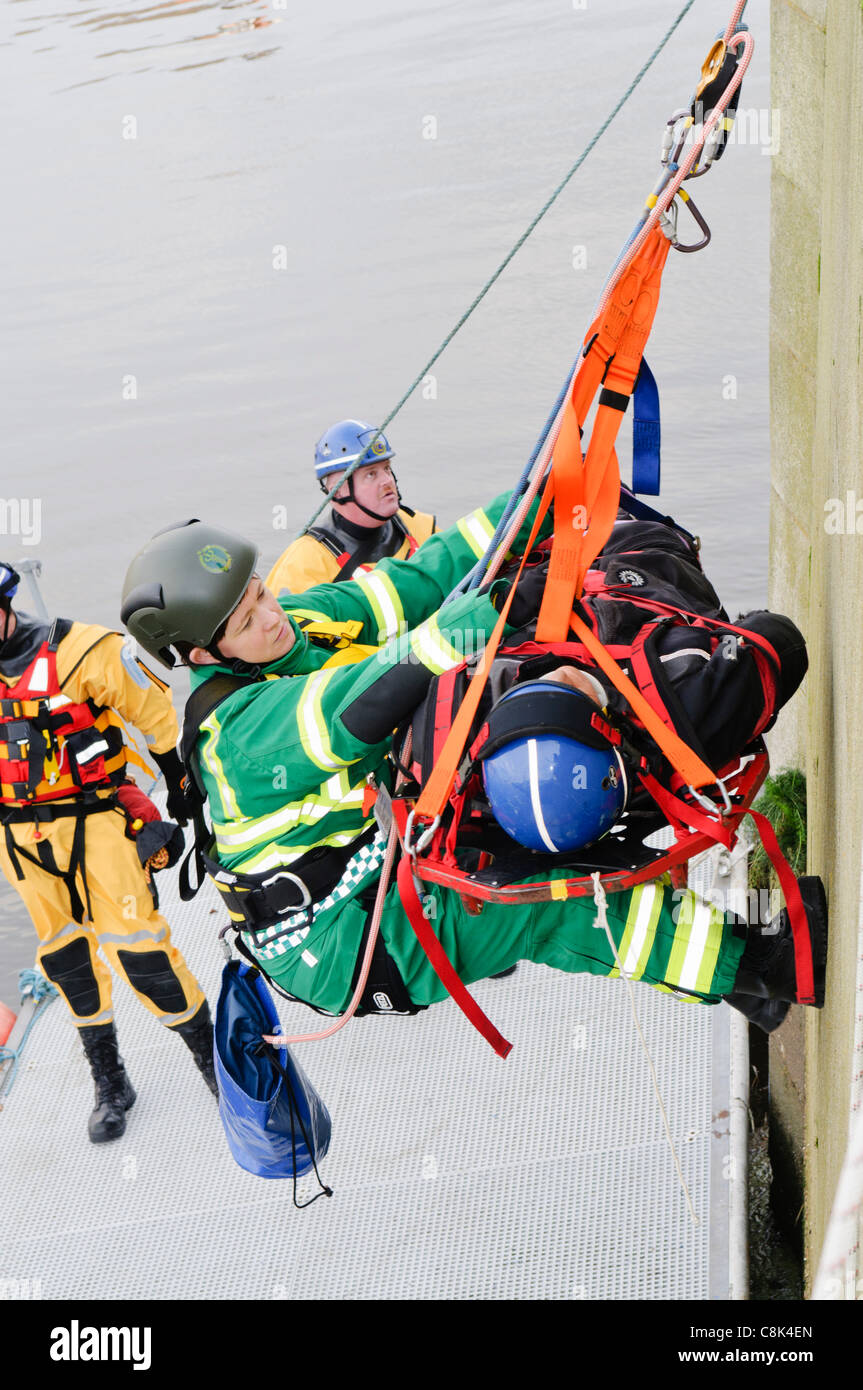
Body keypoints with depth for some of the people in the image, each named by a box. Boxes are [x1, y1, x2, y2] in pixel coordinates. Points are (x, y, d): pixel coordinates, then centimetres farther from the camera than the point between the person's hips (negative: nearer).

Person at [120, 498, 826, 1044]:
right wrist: (492, 609, -45)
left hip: (389, 866, 9)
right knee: (531, 903, -26)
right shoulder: (238, 732, -26)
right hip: (335, 944, -9)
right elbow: (363, 707, -40)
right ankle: (751, 964, -28)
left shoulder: (301, 620, -1)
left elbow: (422, 578, -1)